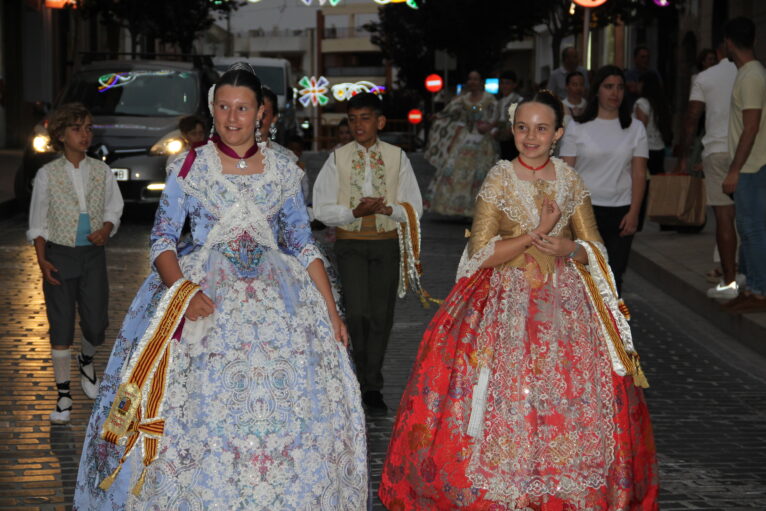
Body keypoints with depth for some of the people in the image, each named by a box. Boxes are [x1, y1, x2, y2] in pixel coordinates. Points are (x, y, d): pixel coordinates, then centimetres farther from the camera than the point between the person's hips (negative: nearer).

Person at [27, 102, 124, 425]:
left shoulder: (101, 171, 3)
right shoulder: (47, 174, -2)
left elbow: (113, 210, 10)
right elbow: (38, 223, 0)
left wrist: (106, 229, -11)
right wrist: (42, 260, -8)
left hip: (93, 254, 2)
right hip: (60, 255, -2)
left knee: (96, 326, 0)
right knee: (61, 329, 1)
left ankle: (86, 361, 37)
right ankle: (63, 396, 12)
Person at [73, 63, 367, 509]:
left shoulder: (284, 171, 8)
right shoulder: (189, 168, 2)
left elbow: (303, 245, 10)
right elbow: (162, 241, -1)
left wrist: (331, 311, 3)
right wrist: (185, 290, -18)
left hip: (275, 294, 2)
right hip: (204, 291, -2)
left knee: (289, 408, -5)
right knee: (201, 407, -10)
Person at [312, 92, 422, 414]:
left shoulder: (397, 158, 3)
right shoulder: (338, 159, 1)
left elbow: (414, 208, 3)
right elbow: (322, 210, -2)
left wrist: (386, 209, -16)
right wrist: (355, 212, -17)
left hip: (386, 244, 1)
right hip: (350, 244, -1)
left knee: (381, 316, 4)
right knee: (358, 313, -14)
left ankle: (372, 387, 16)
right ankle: (363, 374, 9)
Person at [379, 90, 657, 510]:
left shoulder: (569, 180, 6)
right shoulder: (499, 179, -3)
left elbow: (595, 250, 10)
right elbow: (482, 253, -8)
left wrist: (570, 248, -12)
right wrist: (537, 233, -15)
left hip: (564, 303, 3)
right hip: (505, 301, -3)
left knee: (570, 403, -1)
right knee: (504, 400, -7)